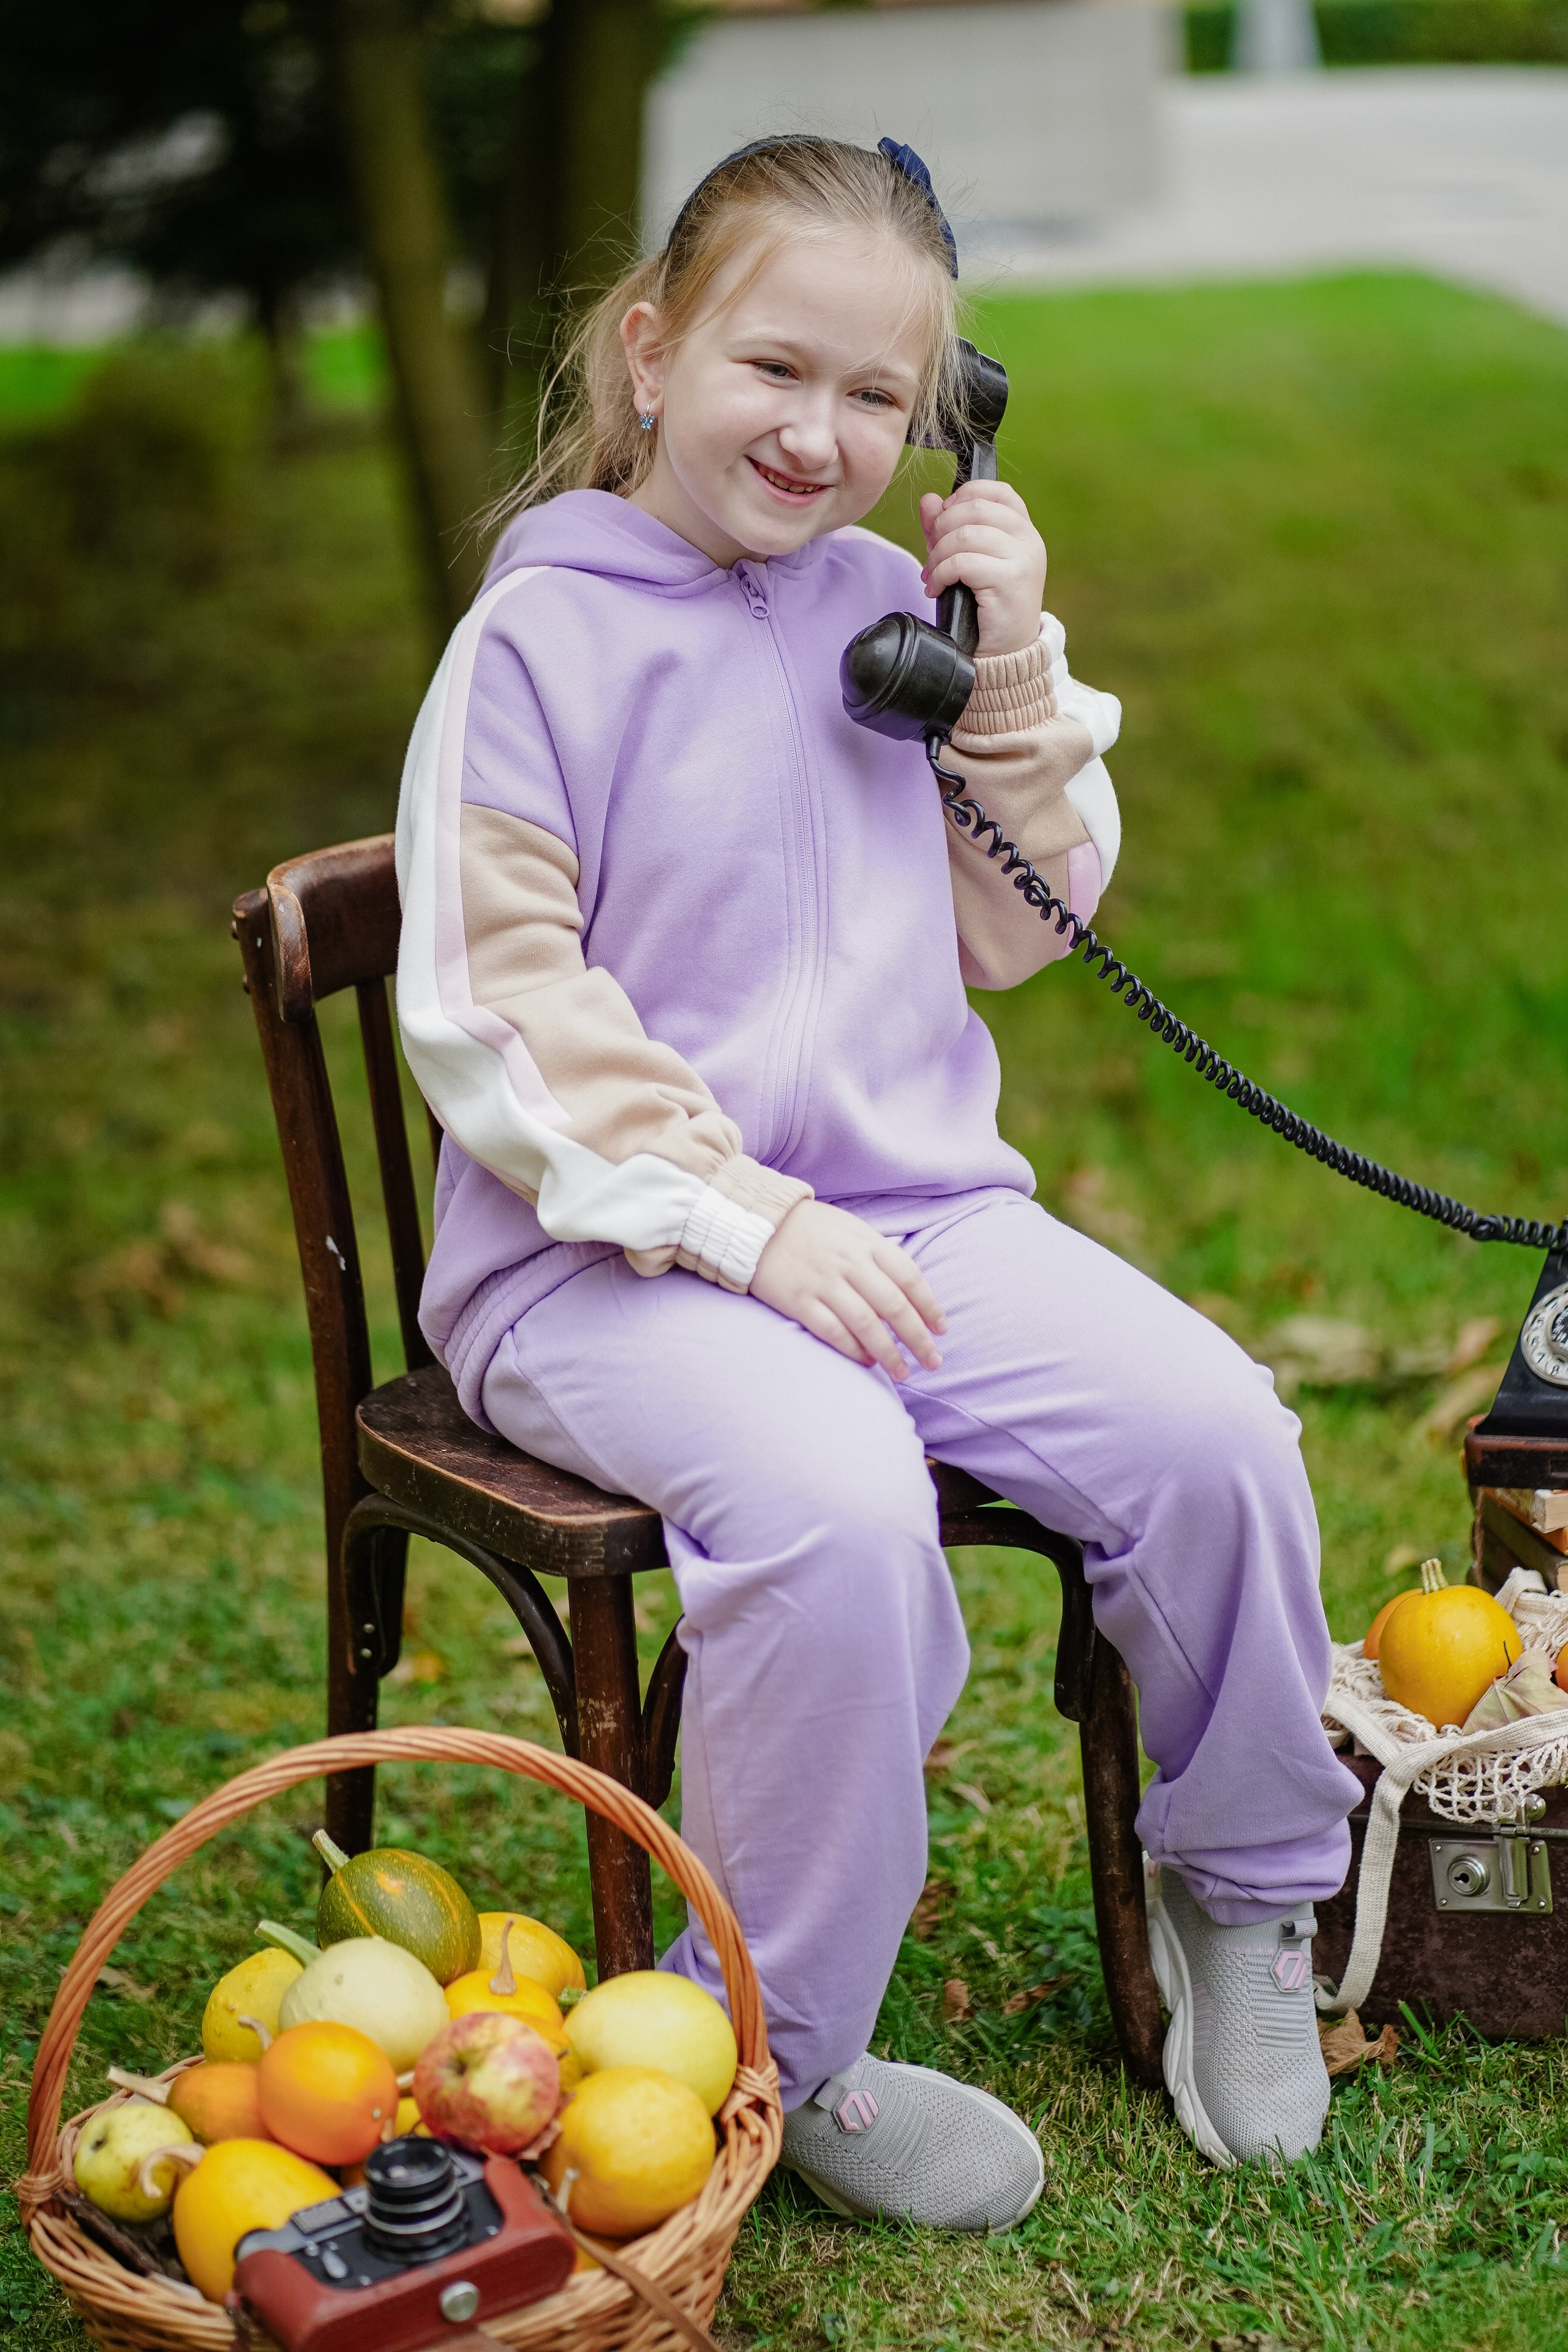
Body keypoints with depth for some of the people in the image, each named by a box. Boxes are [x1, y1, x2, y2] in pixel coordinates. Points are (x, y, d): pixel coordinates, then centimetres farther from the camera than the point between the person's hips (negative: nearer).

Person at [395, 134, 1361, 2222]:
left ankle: (1243, 1889, 13)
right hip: (608, 1251, -5)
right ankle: (775, 2052, -11)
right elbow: (492, 1012, -12)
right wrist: (739, 1218, -20)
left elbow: (1009, 936, 15)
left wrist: (1010, 673, 1)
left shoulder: (891, 603, 10)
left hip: (917, 1206, 5)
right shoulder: (540, 637, -7)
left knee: (1213, 1423, -15)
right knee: (833, 1497, -33)